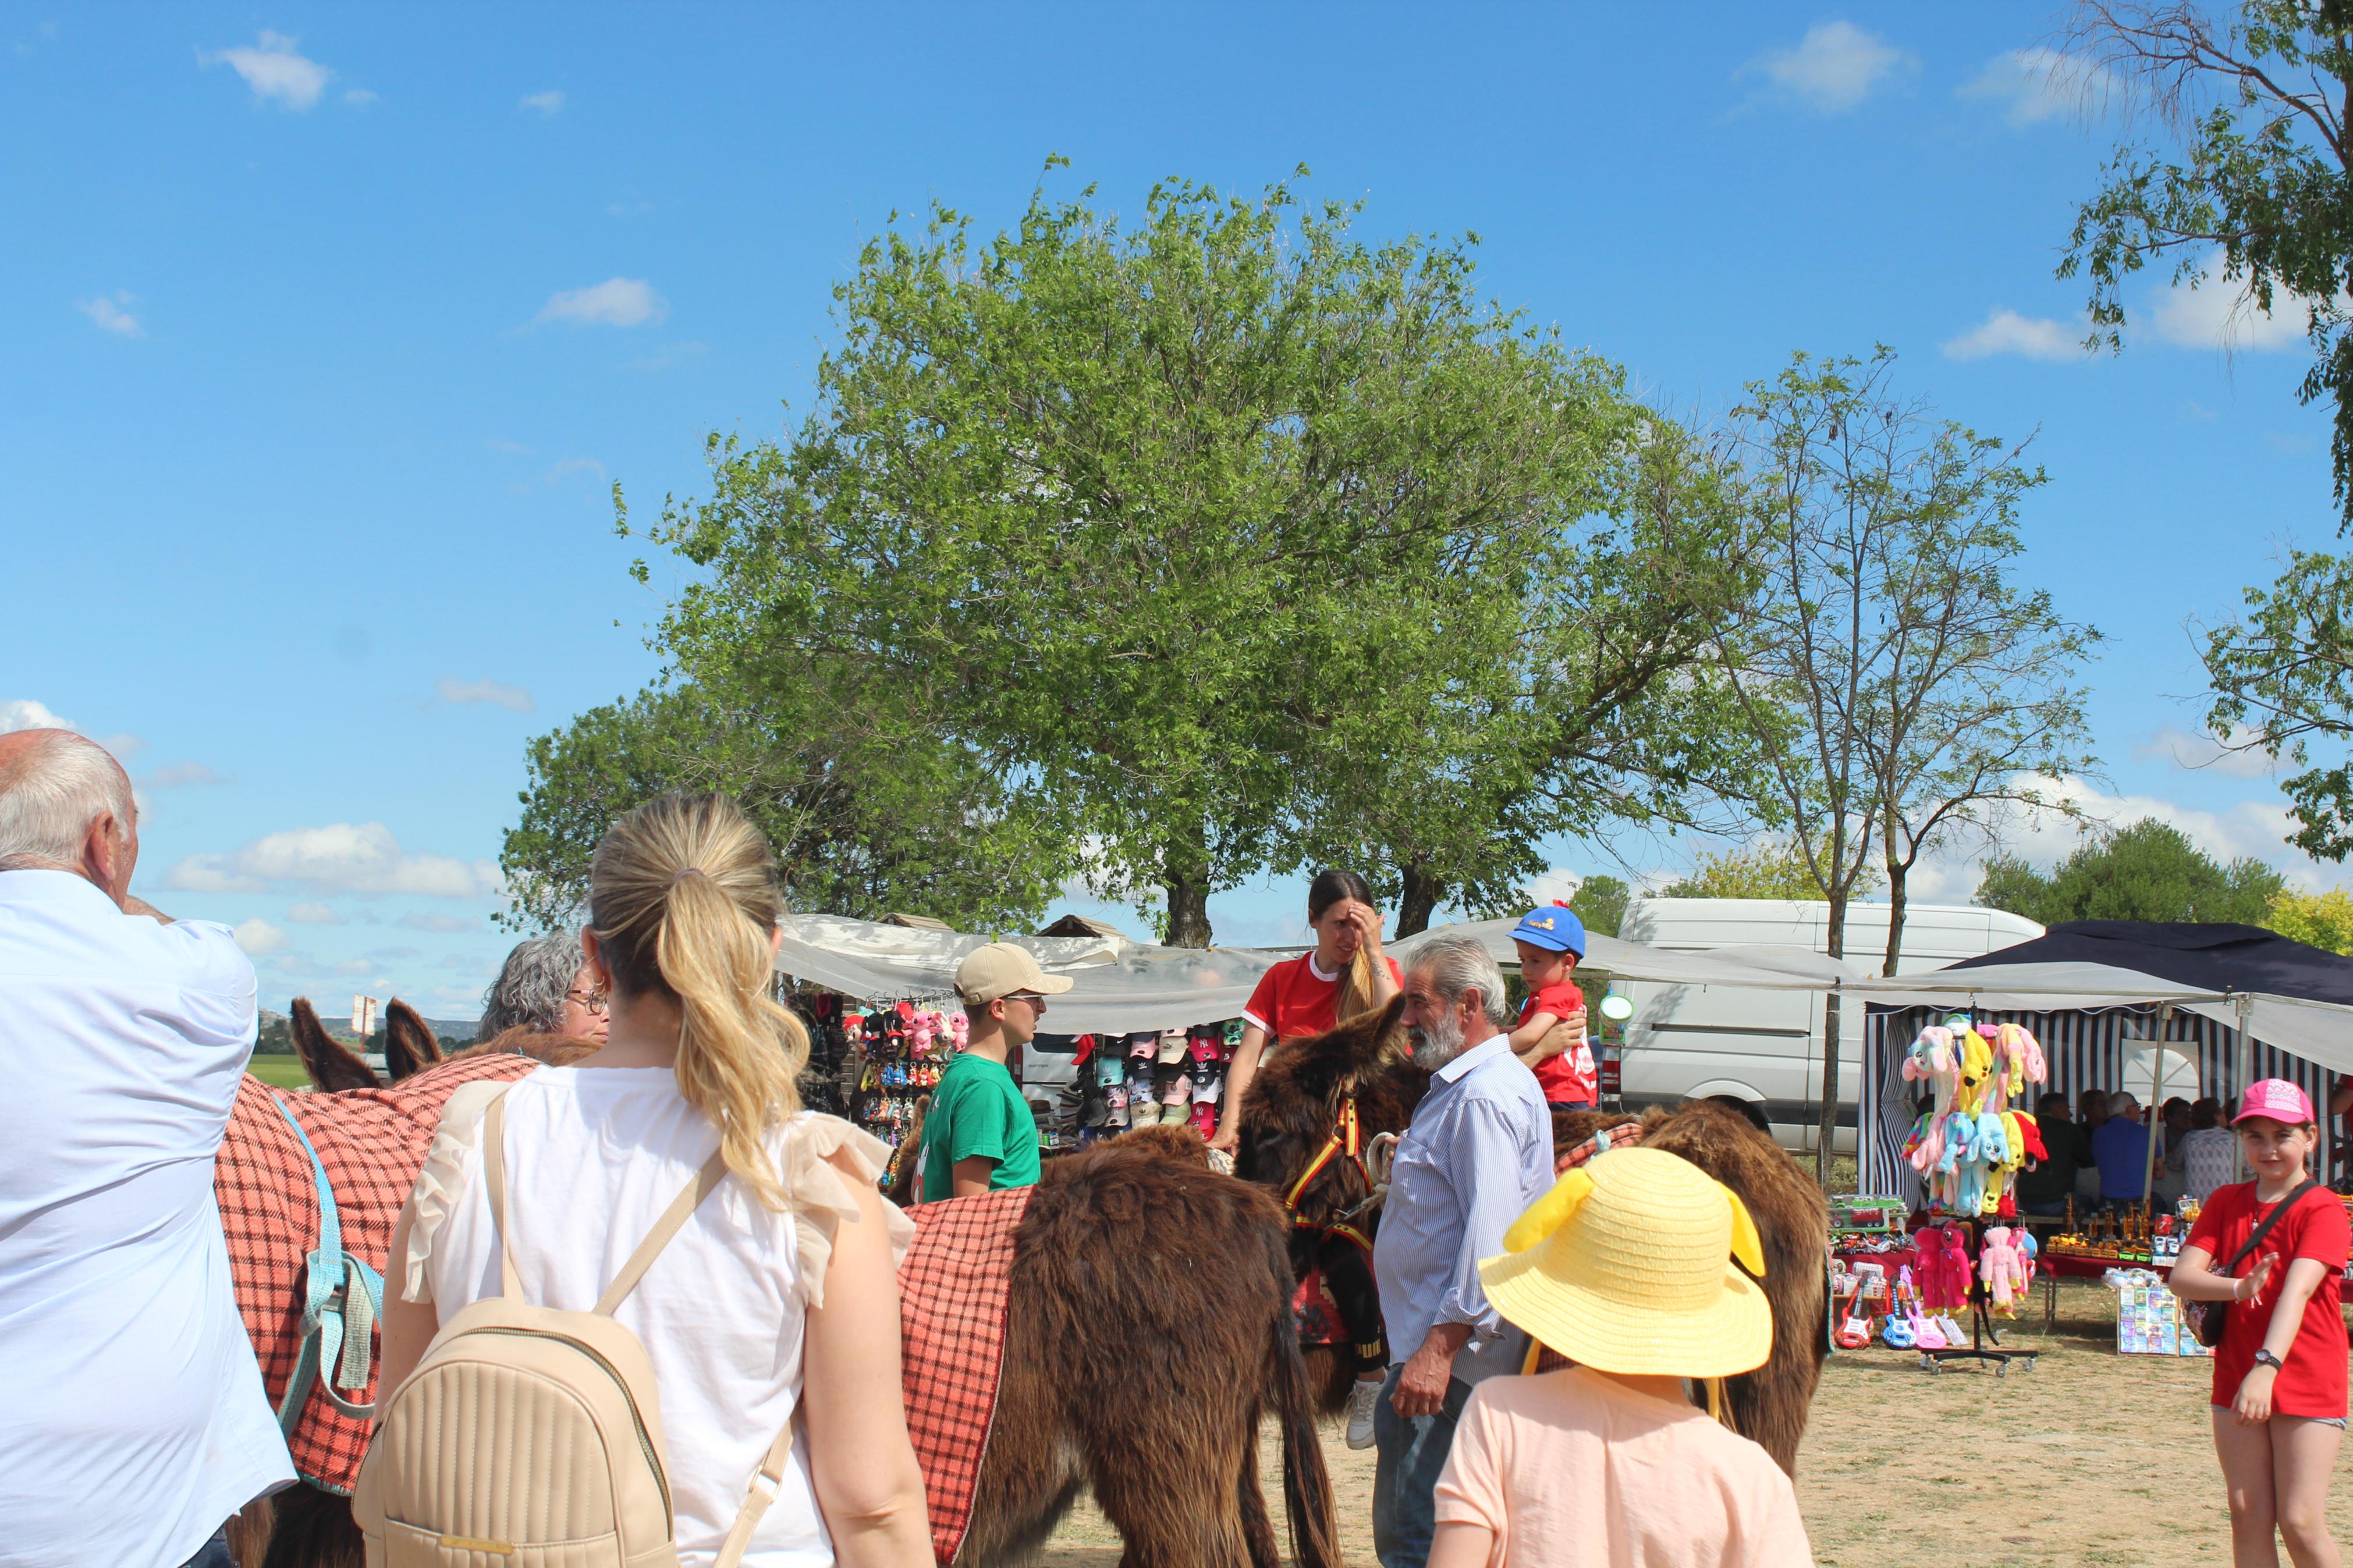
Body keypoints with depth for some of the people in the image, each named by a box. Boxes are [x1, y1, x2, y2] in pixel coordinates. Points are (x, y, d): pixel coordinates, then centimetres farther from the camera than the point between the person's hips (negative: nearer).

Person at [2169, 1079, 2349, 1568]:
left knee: (2301, 1523, -7)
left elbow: (2297, 1290, -24)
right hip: (2236, 1379, 5)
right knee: (2249, 1517, 4)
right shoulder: (2226, 1202, 7)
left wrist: (2267, 1366, -37)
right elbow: (2182, 1277, -5)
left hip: (2309, 1385, -5)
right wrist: (2237, 1287, -26)